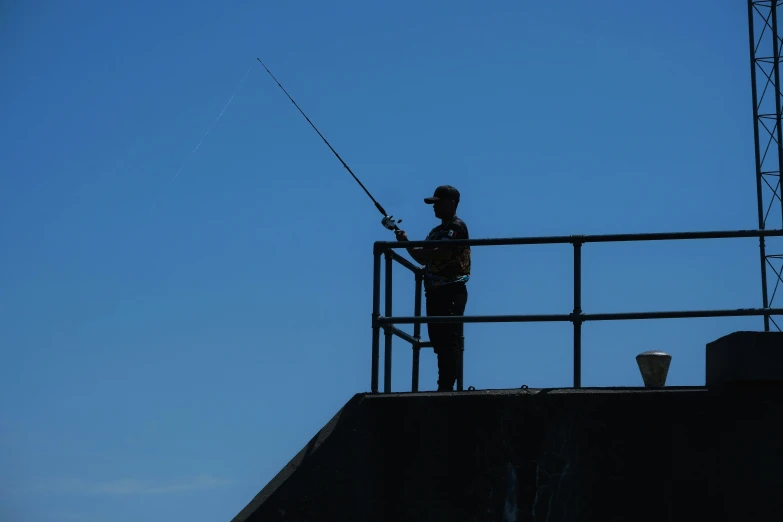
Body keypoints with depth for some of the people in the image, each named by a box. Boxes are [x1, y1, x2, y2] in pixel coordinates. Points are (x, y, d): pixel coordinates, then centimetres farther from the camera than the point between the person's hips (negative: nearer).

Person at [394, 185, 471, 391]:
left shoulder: (457, 227, -7)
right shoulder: (436, 231, 21)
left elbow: (442, 254, -19)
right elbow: (424, 259, 20)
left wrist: (409, 246, -13)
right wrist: (407, 243, 4)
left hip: (452, 291, -9)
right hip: (435, 291, 9)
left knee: (450, 341, -10)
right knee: (439, 340, 8)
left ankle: (446, 388, -13)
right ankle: (444, 387, 10)